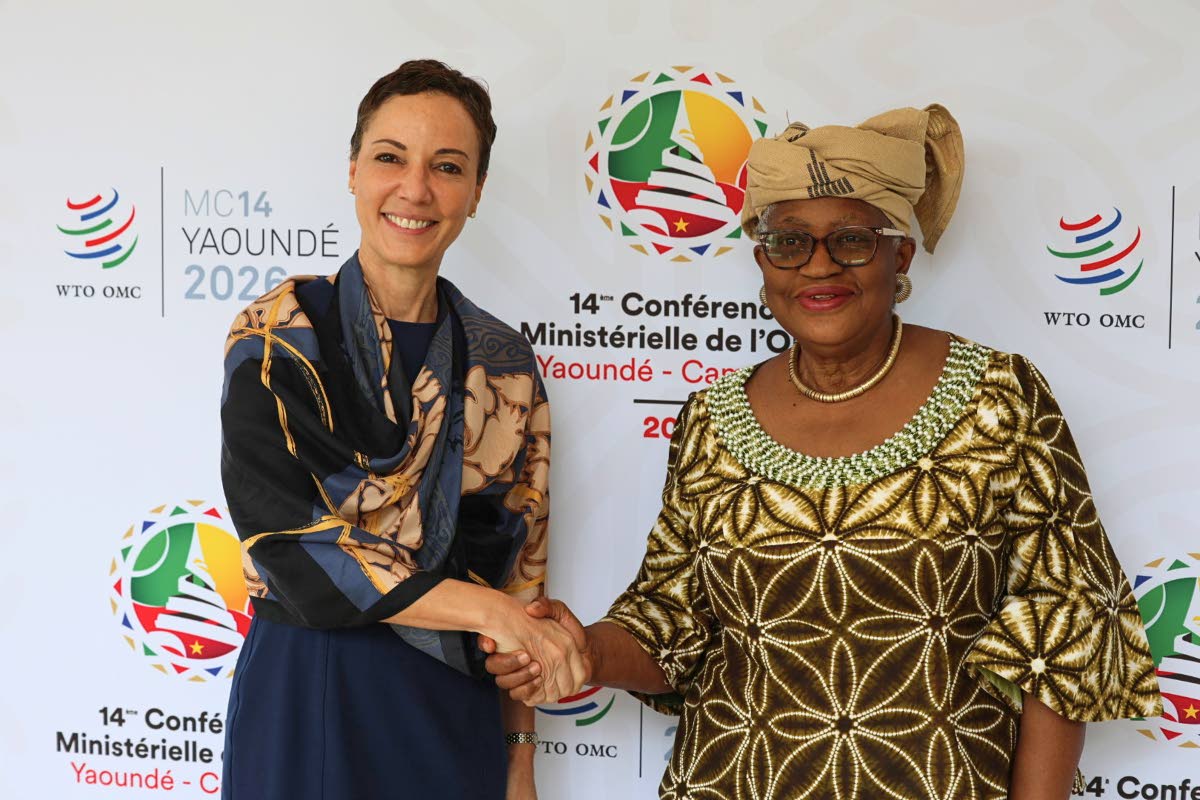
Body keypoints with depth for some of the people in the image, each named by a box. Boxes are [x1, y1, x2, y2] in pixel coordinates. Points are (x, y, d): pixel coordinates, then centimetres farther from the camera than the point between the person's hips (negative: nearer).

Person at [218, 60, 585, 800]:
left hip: (456, 708, 3)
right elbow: (287, 544, -17)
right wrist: (487, 610, -21)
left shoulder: (504, 362, 2)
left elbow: (518, 558, 6)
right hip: (309, 698, -3)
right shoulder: (276, 338, -8)